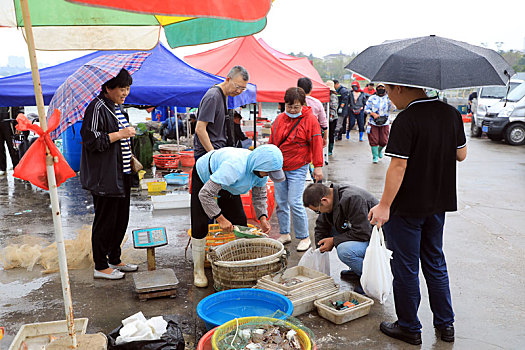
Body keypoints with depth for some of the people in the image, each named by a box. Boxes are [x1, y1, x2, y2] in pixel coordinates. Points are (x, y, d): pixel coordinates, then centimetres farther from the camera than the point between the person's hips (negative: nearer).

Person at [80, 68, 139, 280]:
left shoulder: (118, 107, 15)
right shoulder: (97, 108, -14)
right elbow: (91, 140, -21)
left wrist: (131, 160, 21)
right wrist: (119, 134, -19)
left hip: (121, 175, 9)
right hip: (104, 178, -9)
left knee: (121, 219, 15)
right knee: (105, 221, 0)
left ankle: (114, 260, 29)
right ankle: (100, 266, 14)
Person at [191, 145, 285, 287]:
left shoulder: (261, 169, -22)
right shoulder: (234, 167, -45)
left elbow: (259, 195, -3)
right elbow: (205, 194, -40)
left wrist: (263, 218, -17)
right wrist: (220, 219, -35)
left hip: (227, 186, 6)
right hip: (204, 180, -6)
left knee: (240, 223, -1)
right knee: (200, 226, -13)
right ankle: (198, 270, 2)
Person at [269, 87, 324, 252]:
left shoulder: (310, 119, -5)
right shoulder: (279, 119, 7)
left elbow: (316, 144, -6)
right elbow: (272, 142, 16)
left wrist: (318, 166, -8)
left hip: (297, 169, -5)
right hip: (278, 167, 5)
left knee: (294, 203, -9)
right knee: (280, 202, 7)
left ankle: (304, 237, 5)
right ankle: (284, 234, 22)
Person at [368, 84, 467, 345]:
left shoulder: (406, 120, -20)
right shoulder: (451, 113, 2)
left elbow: (398, 167, -23)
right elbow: (461, 155, 9)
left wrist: (384, 205, -18)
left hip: (407, 206, -7)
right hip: (439, 202, 7)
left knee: (405, 267, 7)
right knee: (435, 262, 20)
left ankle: (409, 328, 21)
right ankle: (445, 324, 30)